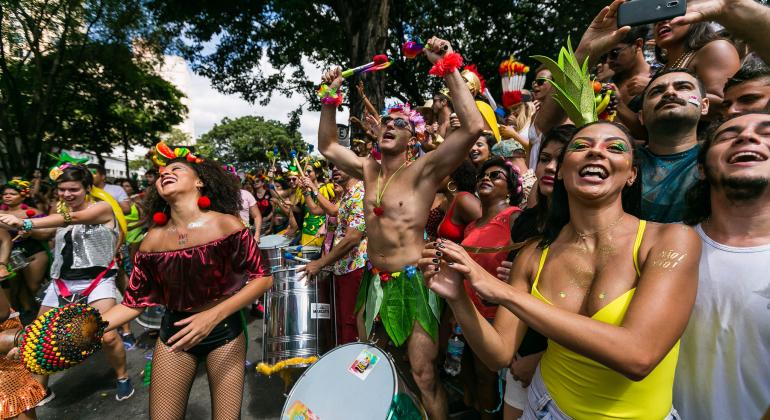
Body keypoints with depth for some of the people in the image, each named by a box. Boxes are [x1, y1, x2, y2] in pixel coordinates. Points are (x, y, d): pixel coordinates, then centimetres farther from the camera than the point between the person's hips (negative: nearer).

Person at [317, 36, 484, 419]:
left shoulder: (424, 170, -12)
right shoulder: (368, 170, 6)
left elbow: (473, 127, -24)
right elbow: (327, 146, 17)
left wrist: (449, 68, -24)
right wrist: (330, 99, 7)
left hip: (413, 282, -6)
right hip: (374, 281, 7)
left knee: (424, 377, 3)